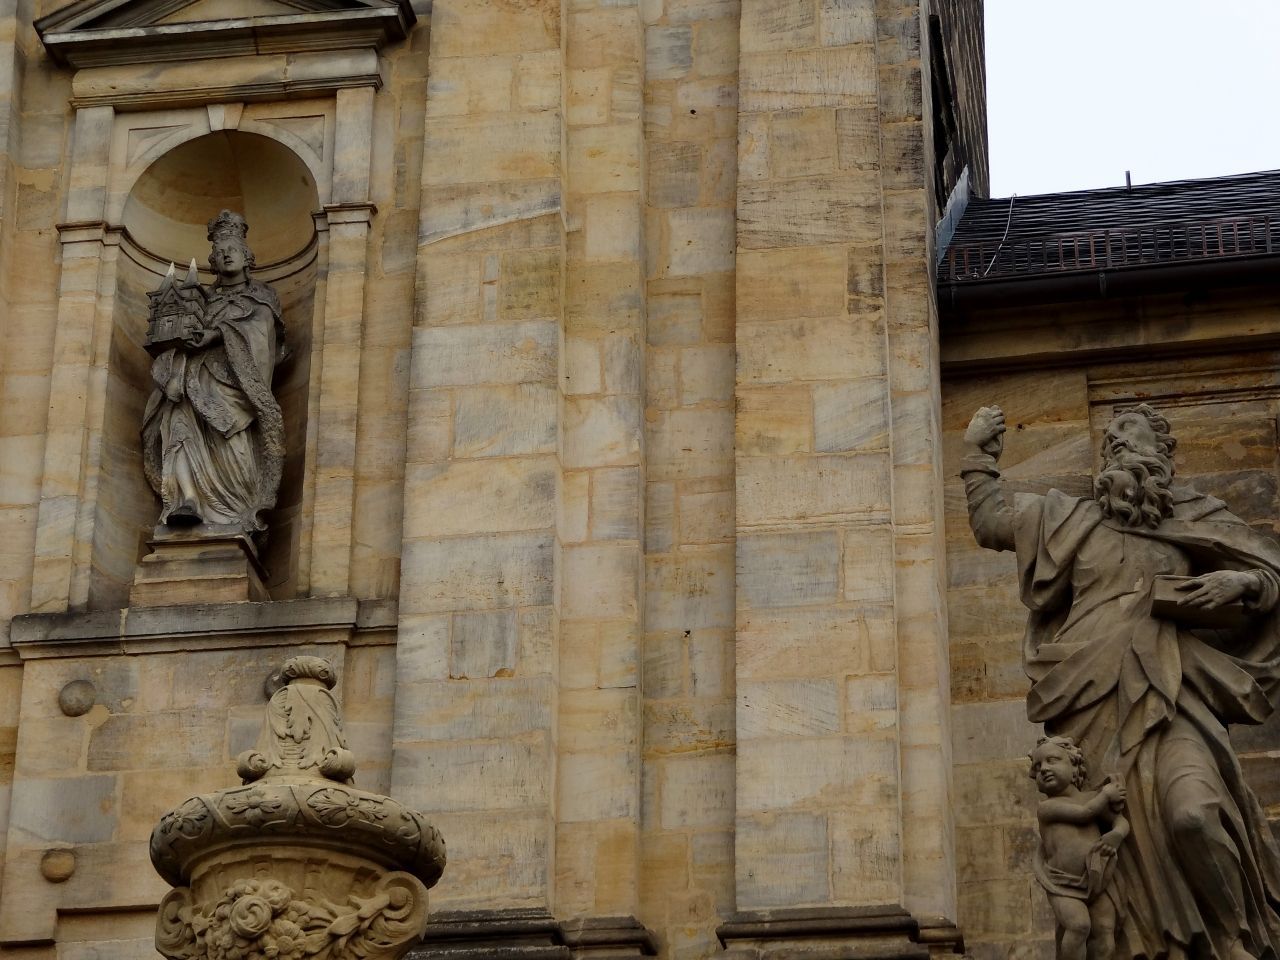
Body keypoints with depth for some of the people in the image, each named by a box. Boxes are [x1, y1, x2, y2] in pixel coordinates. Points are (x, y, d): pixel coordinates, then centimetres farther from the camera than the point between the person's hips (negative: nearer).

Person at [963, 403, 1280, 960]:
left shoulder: (1195, 520, 12)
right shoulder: (1071, 519, 16)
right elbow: (991, 521, 24)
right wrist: (978, 453, 25)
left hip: (1172, 696, -2)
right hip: (1099, 701, 2)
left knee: (1193, 814, -26)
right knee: (1127, 832, -3)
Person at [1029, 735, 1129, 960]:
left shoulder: (1092, 797, 12)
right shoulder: (1047, 807, -4)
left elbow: (1121, 821, 9)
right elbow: (1084, 813, -14)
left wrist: (1116, 835, -15)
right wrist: (1107, 794, 3)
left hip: (1098, 884, 5)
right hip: (1064, 886, -5)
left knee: (1104, 931, -4)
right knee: (1078, 924, -26)